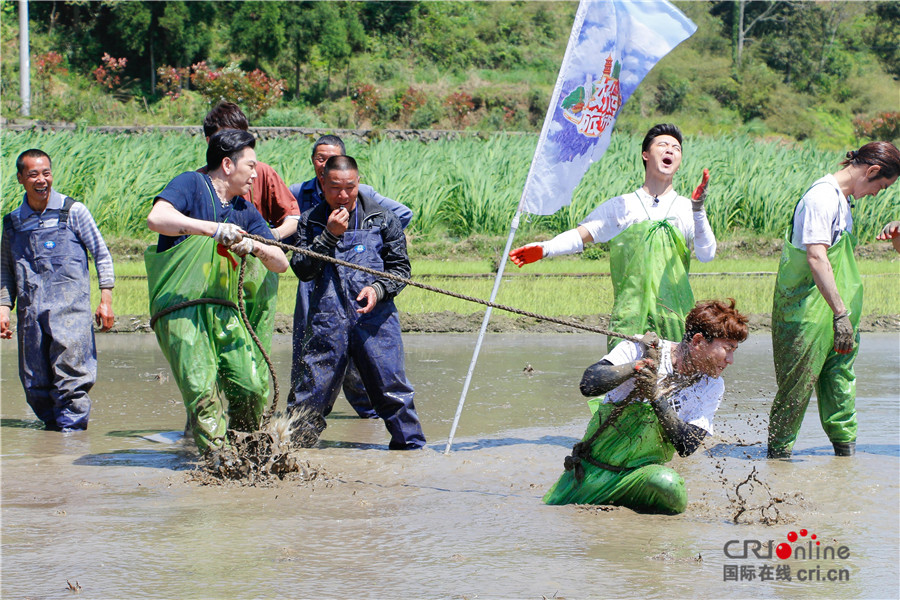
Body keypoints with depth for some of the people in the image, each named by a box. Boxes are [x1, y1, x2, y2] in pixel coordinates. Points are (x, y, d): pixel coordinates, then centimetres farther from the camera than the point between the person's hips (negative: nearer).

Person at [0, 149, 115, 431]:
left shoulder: (72, 212, 4)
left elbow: (101, 255, 7)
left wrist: (106, 300, 0)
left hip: (70, 306, -3)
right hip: (30, 310, 4)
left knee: (70, 369, -14)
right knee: (35, 382, 2)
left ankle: (72, 424, -9)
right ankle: (52, 422, 17)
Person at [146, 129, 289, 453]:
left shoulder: (246, 212, 21)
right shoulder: (192, 184, 1)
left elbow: (281, 263, 15)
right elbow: (156, 218, -18)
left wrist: (255, 247, -7)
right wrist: (212, 228, -24)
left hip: (225, 311, 6)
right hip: (180, 309, -6)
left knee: (254, 389, -11)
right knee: (202, 390, -21)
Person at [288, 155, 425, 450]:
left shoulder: (381, 219, 6)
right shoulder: (311, 221, 8)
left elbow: (400, 266, 9)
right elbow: (302, 270, -2)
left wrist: (378, 289, -10)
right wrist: (330, 235, -11)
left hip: (375, 317, 0)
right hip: (327, 320, 0)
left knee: (391, 386, 0)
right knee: (313, 388, 1)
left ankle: (411, 444, 14)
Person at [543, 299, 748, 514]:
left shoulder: (711, 386, -4)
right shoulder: (638, 350, -12)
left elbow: (687, 446, -14)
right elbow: (589, 385, -26)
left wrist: (655, 397, -24)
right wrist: (642, 363, -27)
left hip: (642, 471, 0)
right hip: (592, 467, 0)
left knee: (667, 484, -34)